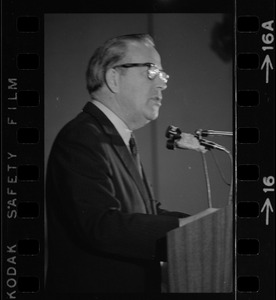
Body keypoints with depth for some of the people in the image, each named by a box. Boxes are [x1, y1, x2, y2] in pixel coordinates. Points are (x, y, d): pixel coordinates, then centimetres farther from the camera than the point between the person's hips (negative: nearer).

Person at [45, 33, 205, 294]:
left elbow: (151, 213, 12)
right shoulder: (80, 138, -16)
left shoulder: (120, 140, 17)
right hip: (93, 286, -9)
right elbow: (101, 226, -28)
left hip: (136, 286, 9)